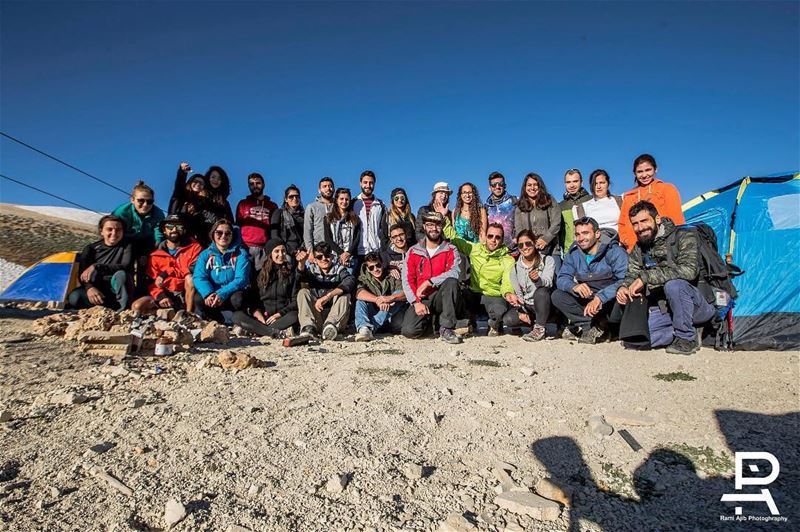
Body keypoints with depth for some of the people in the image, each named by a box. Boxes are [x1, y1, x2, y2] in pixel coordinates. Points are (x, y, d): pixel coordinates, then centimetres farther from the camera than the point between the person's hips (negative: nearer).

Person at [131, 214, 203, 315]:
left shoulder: (193, 247, -1)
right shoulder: (155, 255, 8)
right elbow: (152, 282, 5)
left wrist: (165, 273, -17)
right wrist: (161, 296, -16)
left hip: (186, 294, -3)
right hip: (166, 295, 3)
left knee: (190, 277, -35)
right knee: (137, 307, -17)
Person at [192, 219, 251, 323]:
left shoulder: (240, 254, -1)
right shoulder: (205, 254, 6)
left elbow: (241, 279, -13)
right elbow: (199, 277, -8)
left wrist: (222, 294, -29)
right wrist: (208, 294, -30)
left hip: (232, 293, -2)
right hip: (211, 295, 2)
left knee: (238, 299, -35)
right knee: (198, 299, -29)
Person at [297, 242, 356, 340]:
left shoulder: (338, 269, 6)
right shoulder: (311, 270, 11)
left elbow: (350, 281, -17)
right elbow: (302, 275, -15)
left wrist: (328, 296, -29)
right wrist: (301, 263, -39)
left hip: (337, 317, -1)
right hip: (315, 318, 1)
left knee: (344, 294, -22)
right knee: (303, 292, -14)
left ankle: (331, 324, -43)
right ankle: (309, 327, -32)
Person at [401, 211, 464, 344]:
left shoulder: (450, 250, 4)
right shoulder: (413, 252, 8)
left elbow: (455, 272, -16)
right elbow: (407, 281, 0)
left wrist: (429, 282, -21)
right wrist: (416, 302, -14)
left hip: (442, 298, -1)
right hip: (421, 299, 1)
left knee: (451, 282, -33)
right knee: (409, 330, -23)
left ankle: (446, 328, -23)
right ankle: (428, 319, 13)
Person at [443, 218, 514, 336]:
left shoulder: (508, 260, -4)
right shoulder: (474, 249, 6)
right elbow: (454, 237, 12)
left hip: (494, 297, -3)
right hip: (473, 294, 3)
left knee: (499, 311, -38)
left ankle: (495, 326, 5)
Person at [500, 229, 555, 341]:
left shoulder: (548, 260, -3)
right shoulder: (515, 266, 4)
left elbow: (548, 282, -21)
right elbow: (517, 293, 2)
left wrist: (537, 280, -44)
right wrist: (520, 311, -14)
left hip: (544, 305, -3)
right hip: (525, 306, 3)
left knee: (540, 291, -36)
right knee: (508, 319, -26)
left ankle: (540, 328, -20)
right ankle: (534, 323, 1)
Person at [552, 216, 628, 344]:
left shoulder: (615, 251, -13)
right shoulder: (573, 253, 3)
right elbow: (561, 279, -3)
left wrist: (600, 297, -38)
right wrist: (574, 286, -28)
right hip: (585, 300, 5)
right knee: (557, 296, -17)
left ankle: (583, 325, -13)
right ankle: (597, 325, -20)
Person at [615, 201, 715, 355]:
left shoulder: (683, 236, -13)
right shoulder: (639, 248, 7)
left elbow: (689, 270, -29)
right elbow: (631, 274, 6)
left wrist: (646, 277, -31)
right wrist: (624, 287, -18)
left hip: (701, 306, -7)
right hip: (666, 307, 7)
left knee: (673, 284, -36)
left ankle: (686, 338, -19)